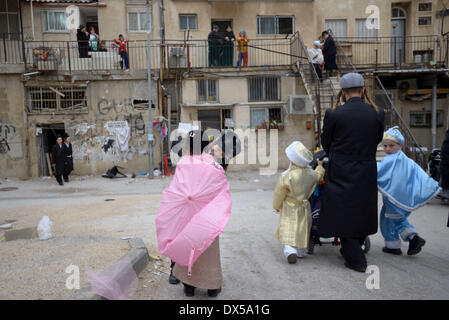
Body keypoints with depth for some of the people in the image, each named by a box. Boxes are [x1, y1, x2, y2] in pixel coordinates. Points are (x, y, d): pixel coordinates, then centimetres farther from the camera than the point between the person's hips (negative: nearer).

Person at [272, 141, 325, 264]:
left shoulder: (286, 177, -23)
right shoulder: (311, 174, -8)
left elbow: (279, 194, -10)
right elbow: (318, 176, 17)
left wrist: (276, 206, 7)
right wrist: (320, 166, 36)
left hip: (289, 210, -5)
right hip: (304, 208, 5)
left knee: (288, 233, -4)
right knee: (302, 231, 19)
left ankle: (290, 250, -24)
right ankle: (301, 251, 31)